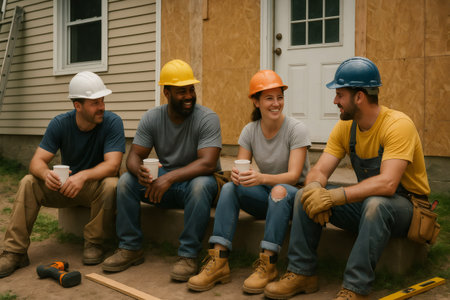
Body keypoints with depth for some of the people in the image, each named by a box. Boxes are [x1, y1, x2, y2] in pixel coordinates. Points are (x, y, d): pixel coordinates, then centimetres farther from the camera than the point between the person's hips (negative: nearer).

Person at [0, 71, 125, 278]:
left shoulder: (112, 122, -17)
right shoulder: (60, 124, -9)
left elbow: (112, 165, -27)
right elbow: (37, 161, -14)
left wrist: (83, 176, -46)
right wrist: (46, 174, -39)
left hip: (95, 186, -2)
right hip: (65, 185, 3)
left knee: (111, 185, -35)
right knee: (28, 183, -20)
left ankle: (93, 243, -14)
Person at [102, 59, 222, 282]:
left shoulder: (207, 118, -15)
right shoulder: (152, 118, -1)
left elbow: (207, 163, -26)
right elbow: (134, 156, -5)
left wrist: (170, 177, -38)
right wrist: (139, 171, -31)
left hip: (194, 180, -4)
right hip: (164, 184, 4)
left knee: (201, 184, -38)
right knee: (126, 180, -18)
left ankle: (188, 256, -28)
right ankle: (130, 248, -8)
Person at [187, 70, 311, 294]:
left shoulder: (296, 129, -14)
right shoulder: (250, 130, 0)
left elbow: (294, 175, -22)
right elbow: (240, 168, -4)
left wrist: (261, 178, -42)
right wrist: (236, 175, -31)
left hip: (293, 194, -4)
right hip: (265, 196, 4)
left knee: (279, 191, -37)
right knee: (229, 187, -23)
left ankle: (267, 265, -35)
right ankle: (218, 262, -28)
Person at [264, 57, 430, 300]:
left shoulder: (398, 125, -23)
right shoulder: (345, 127, -1)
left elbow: (387, 184, -35)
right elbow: (319, 171, -6)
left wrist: (334, 196, -41)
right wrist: (315, 188, -30)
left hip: (405, 206, -6)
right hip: (365, 202, 6)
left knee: (375, 204, -40)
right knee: (305, 196, -11)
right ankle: (301, 273, -6)